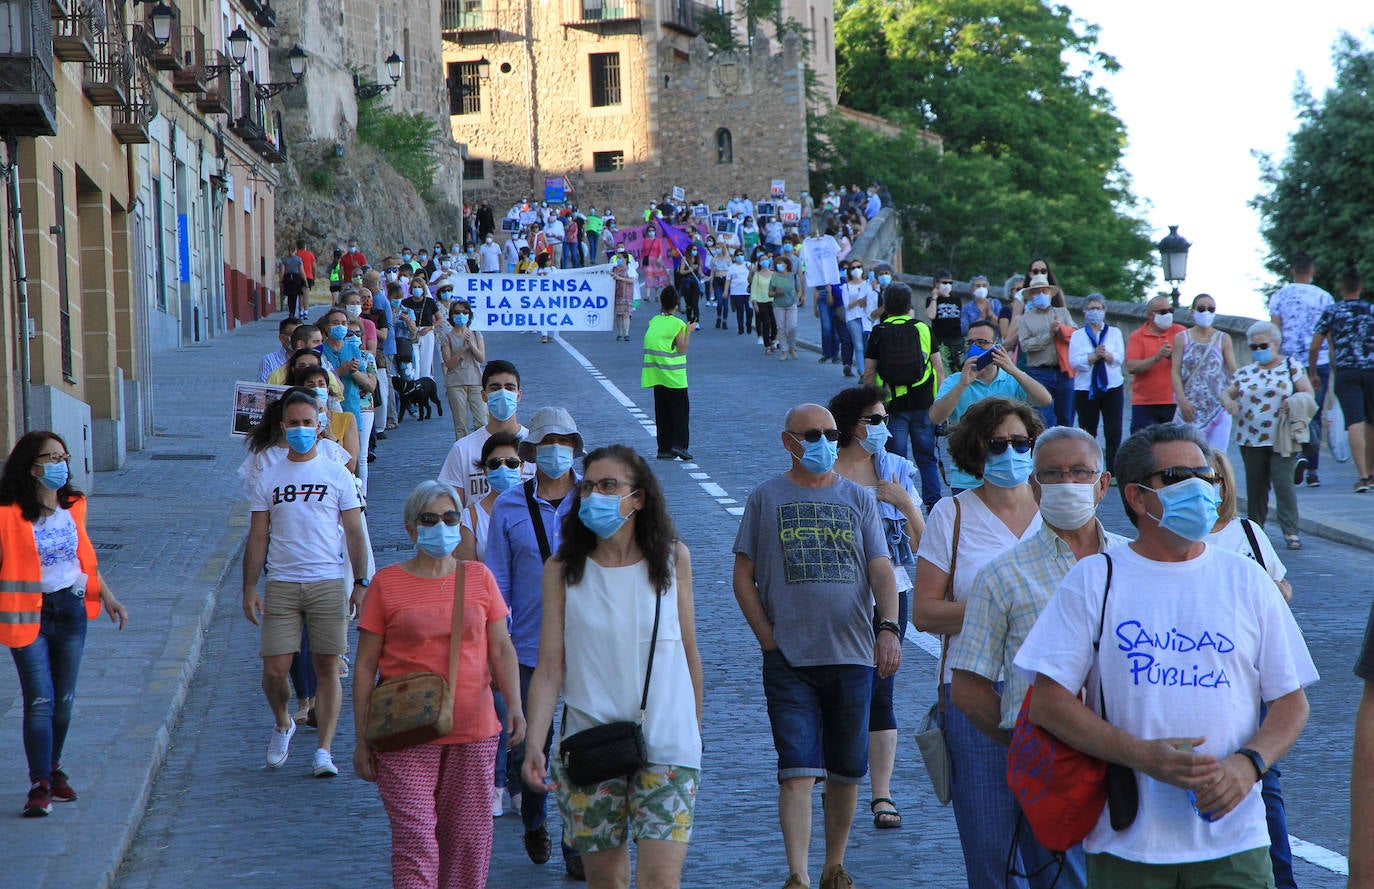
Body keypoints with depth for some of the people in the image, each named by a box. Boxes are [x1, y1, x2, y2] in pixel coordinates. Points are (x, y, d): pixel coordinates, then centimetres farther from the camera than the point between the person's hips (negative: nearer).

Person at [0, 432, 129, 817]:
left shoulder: (73, 507, 6)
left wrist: (107, 596, 20)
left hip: (70, 608, 5)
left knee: (64, 700, 12)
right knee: (40, 701, -10)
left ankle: (53, 770, 29)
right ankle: (40, 786, -9)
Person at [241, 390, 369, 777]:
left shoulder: (337, 475, 6)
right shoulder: (268, 479, 8)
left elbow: (354, 532, 6)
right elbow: (257, 538, 9)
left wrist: (361, 582, -2)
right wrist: (249, 589, 2)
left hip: (328, 584, -1)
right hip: (281, 585, 1)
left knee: (327, 668, -2)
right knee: (274, 670, -4)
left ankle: (324, 749, 3)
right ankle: (282, 724, 25)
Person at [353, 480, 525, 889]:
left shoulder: (479, 578, 9)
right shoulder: (387, 583, 1)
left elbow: (501, 649, 10)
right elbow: (365, 666, 3)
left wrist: (515, 705, -6)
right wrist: (362, 740, 0)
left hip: (474, 732, 3)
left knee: (469, 836, 6)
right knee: (414, 835, -9)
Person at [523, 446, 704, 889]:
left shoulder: (673, 558, 3)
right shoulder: (563, 569, 1)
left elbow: (688, 654, 11)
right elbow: (549, 668, -3)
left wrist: (695, 734, 17)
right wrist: (534, 745, -15)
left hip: (665, 743, -1)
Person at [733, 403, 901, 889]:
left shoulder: (859, 500, 11)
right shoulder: (766, 498, 6)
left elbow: (881, 571, 3)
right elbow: (744, 576, 7)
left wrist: (888, 626, -14)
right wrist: (768, 638, -3)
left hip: (853, 656, 2)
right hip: (789, 661, -2)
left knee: (846, 771, 9)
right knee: (798, 770, -11)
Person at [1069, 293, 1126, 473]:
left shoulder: (1114, 332, 13)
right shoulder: (1077, 335, 10)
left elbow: (1119, 357, -1)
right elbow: (1074, 362, -4)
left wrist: (1107, 355, -21)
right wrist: (1094, 356, -17)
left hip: (1112, 387, 0)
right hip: (1085, 389, 0)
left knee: (1113, 432, -8)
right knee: (1087, 433, -1)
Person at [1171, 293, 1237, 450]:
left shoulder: (1223, 339, 8)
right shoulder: (1182, 338, 6)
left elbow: (1233, 371, 2)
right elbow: (1175, 372, 0)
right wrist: (1182, 400, -13)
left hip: (1218, 406, 1)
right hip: (1190, 408, 0)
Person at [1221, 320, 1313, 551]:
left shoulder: (1290, 367, 5)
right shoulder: (1246, 372, 13)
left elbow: (1308, 393, 1)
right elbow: (1226, 392, 14)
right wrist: (1228, 401, -10)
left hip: (1281, 439, -4)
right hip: (1251, 439, 4)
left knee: (1283, 483, -11)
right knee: (1255, 485, 9)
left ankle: (1291, 532, -10)